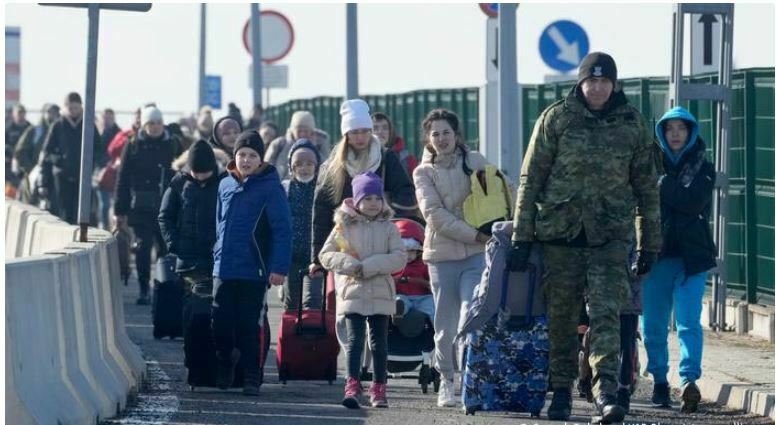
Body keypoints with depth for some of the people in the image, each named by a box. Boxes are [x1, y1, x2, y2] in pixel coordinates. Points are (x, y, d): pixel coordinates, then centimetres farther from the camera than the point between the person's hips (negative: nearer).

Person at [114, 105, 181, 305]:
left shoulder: (172, 145, 7)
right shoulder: (133, 146, 2)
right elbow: (123, 179, 2)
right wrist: (120, 211, -2)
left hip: (166, 205, 2)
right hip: (141, 205, -2)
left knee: (166, 246, 2)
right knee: (143, 246, -5)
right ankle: (144, 290, -1)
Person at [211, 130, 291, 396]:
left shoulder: (270, 187, -6)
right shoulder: (226, 185, 10)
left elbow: (282, 229, -9)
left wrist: (279, 267, -15)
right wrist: (218, 255, 14)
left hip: (253, 272, -4)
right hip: (223, 270, 4)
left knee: (248, 327, 0)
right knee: (221, 324, 4)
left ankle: (252, 379, 9)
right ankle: (226, 360, 29)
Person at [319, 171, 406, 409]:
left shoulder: (388, 228, 4)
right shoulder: (344, 226, 3)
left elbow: (399, 258, -6)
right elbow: (326, 255, 2)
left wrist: (368, 267, -16)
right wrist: (350, 265, -14)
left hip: (381, 294, 1)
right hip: (352, 291, -1)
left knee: (379, 342, 8)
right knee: (354, 340, -9)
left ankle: (378, 388, 16)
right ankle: (352, 386, -14)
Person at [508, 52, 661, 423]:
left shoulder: (631, 124, 7)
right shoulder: (555, 119, 2)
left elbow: (646, 187, 13)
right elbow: (530, 179, 2)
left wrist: (650, 244, 13)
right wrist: (521, 236, -1)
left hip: (610, 235, 0)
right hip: (560, 231, 0)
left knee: (606, 314, -13)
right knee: (560, 317, 7)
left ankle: (605, 390, -22)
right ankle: (561, 391, 19)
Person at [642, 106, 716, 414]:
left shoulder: (702, 168, 7)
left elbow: (693, 201, -11)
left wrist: (661, 185, -9)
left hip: (691, 256, -3)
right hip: (657, 254, 3)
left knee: (688, 322, -15)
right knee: (653, 324, 5)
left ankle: (689, 380, -25)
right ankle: (660, 381, 18)